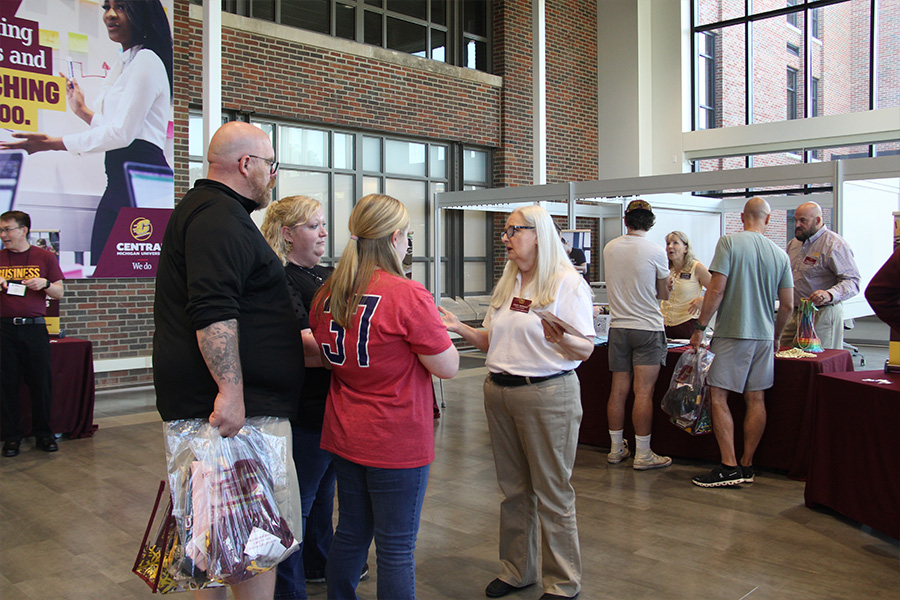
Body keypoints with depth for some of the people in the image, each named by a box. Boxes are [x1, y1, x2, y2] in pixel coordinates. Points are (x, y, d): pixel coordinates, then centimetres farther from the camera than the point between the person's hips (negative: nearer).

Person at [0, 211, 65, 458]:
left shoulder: (45, 257, 6)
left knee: (41, 382, 1)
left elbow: (59, 293, 8)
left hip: (34, 328, -1)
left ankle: (43, 434, 14)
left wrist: (44, 284, -12)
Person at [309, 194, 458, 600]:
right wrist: (438, 328, 4)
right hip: (396, 442, -6)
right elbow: (448, 368, -12)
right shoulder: (408, 296, -19)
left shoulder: (328, 293, 2)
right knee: (396, 547, 5)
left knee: (350, 533, 19)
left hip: (343, 436, 7)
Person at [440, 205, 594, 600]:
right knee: (513, 488, 16)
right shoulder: (506, 284, 14)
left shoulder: (567, 282, -8)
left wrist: (560, 338, -31)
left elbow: (586, 349, -12)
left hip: (548, 393, -7)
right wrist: (460, 328, 3)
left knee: (552, 492, 3)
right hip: (499, 391, 7)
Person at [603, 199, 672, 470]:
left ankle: (616, 448, 17)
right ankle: (642, 455, 1)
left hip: (618, 327, 4)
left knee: (618, 390, 9)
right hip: (647, 328, -4)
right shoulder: (656, 252, -9)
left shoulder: (609, 248, 3)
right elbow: (664, 294, 3)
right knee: (644, 392, -3)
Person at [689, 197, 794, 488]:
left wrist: (699, 327, -6)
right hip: (764, 334, 5)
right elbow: (787, 305, 8)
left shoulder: (729, 242, -6)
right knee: (756, 400, 9)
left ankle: (730, 466, -5)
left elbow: (717, 290, -13)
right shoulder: (780, 254, 7)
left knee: (718, 398, -2)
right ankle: (746, 466, 14)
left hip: (731, 333, -5)